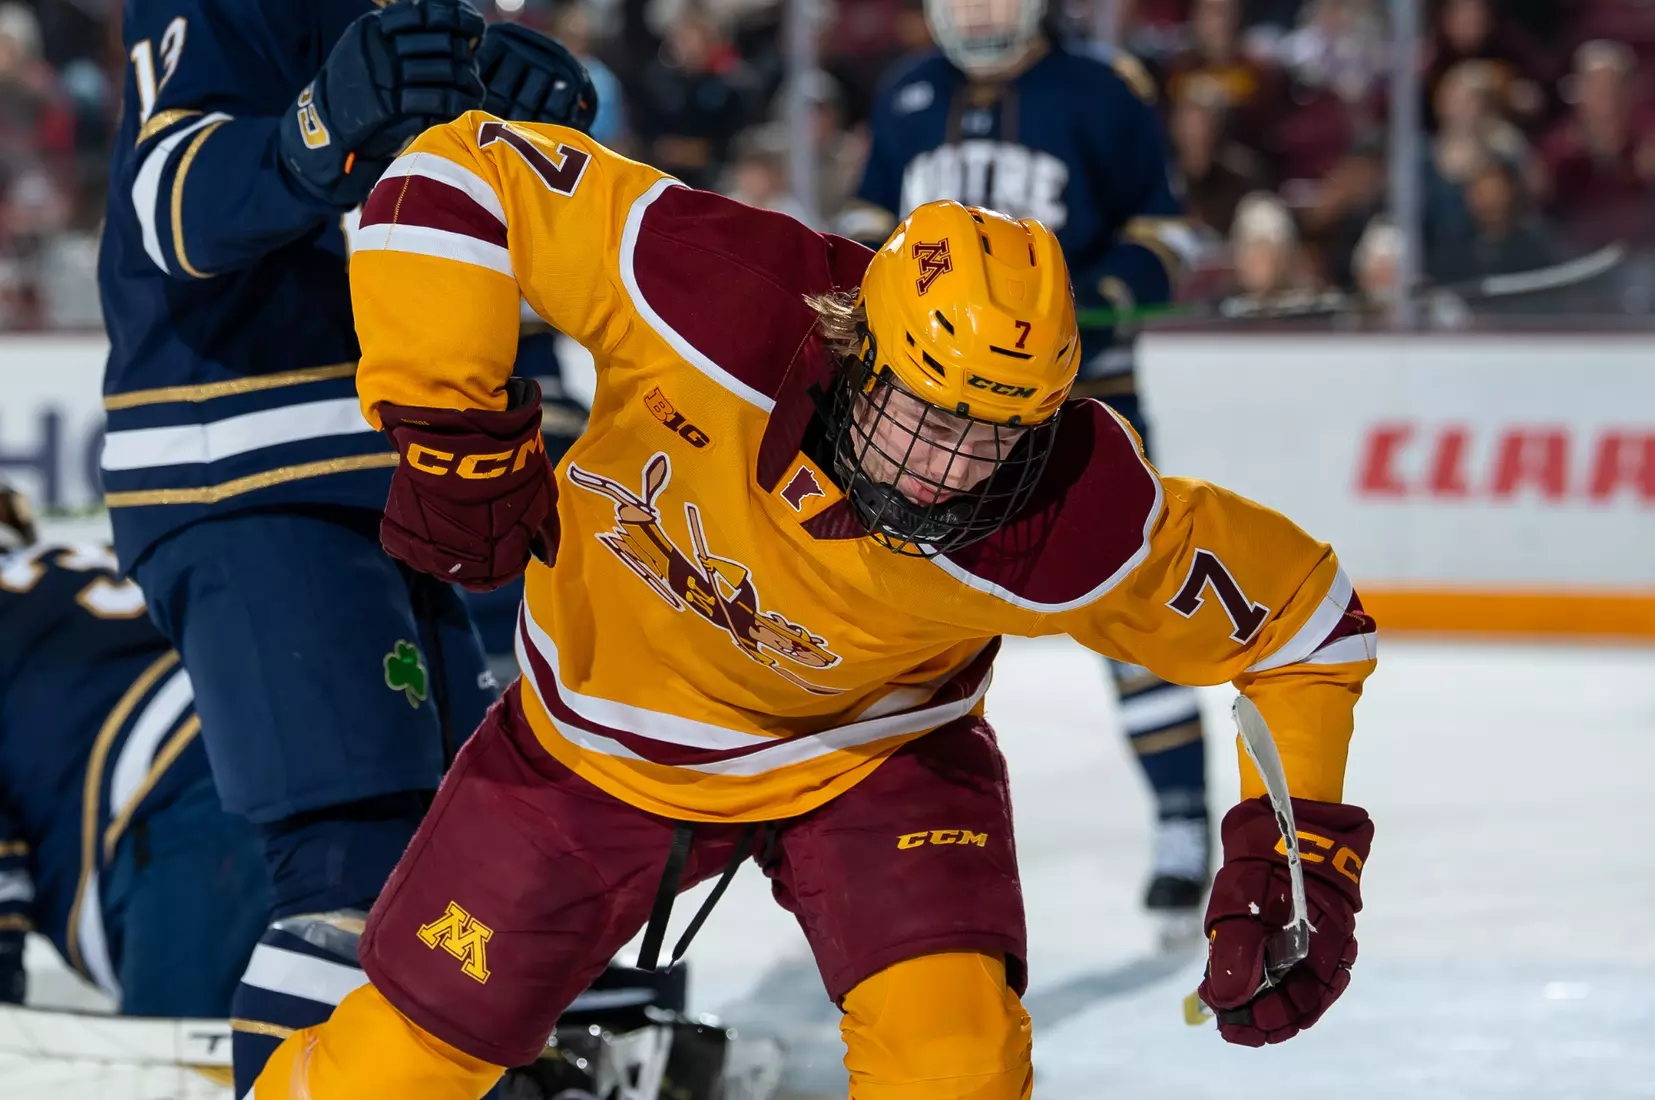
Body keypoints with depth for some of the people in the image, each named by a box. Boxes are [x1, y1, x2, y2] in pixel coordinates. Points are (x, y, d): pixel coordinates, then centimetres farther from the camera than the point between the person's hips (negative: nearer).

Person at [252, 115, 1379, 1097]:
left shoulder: (1071, 527, -33)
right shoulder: (724, 302, -37)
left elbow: (1297, 610, -18)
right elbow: (466, 171, -30)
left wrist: (1303, 845, -23)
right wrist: (446, 424, -31)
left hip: (872, 756, -1)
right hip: (601, 737, 1)